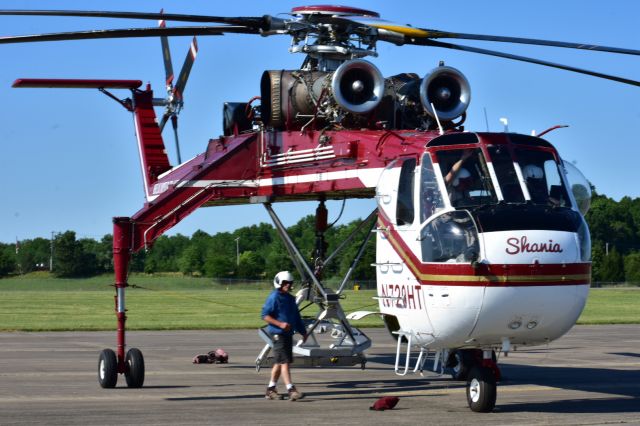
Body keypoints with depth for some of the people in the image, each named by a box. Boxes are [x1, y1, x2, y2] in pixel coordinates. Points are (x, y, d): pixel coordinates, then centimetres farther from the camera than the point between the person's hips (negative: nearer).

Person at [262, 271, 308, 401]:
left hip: (288, 333, 9)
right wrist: (280, 324, -24)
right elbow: (265, 315, -15)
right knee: (284, 362, -12)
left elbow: (296, 316, 23)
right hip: (278, 334, -9)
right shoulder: (274, 298, -10)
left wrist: (303, 331, 21)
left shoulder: (290, 298, 16)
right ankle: (291, 390, -16)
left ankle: (271, 390, 22)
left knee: (279, 363, 13)